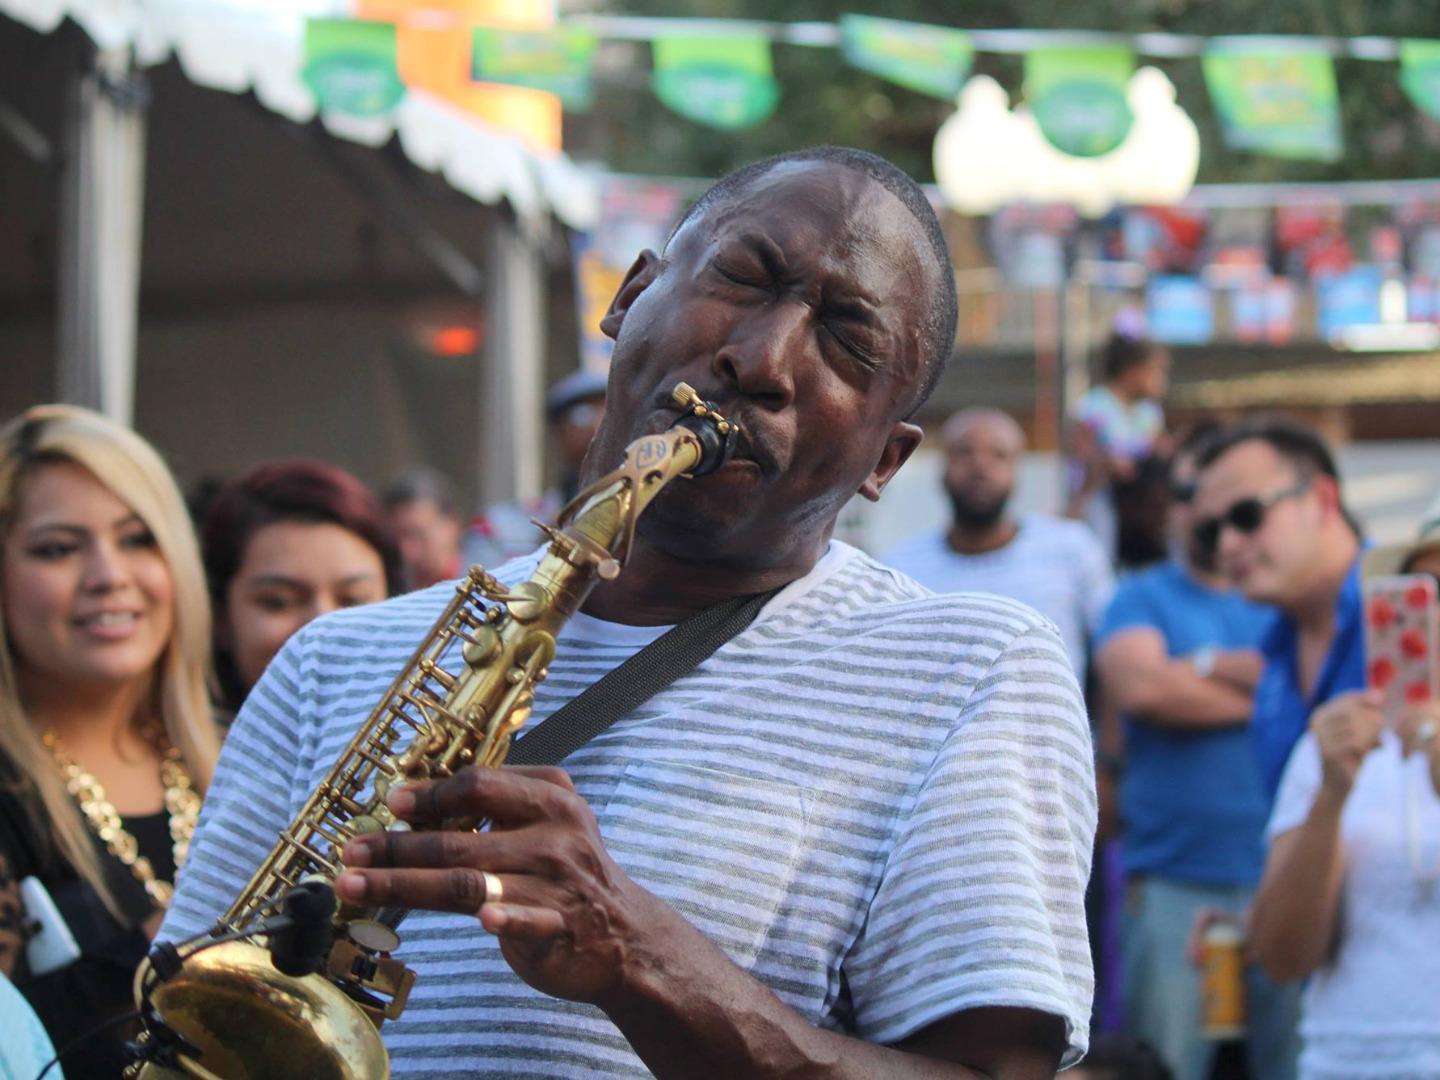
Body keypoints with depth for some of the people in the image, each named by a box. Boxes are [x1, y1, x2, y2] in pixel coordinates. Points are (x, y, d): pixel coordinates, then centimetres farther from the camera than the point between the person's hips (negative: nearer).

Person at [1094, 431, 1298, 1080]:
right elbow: (1137, 685, -9)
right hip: (1174, 881, -1)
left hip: (1283, 875, 1)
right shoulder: (1144, 598, 11)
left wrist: (1207, 664, -5)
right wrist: (1265, 692, -2)